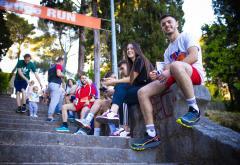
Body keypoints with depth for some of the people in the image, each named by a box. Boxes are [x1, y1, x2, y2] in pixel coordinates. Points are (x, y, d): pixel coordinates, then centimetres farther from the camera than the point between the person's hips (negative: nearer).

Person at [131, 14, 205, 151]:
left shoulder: (186, 36, 8)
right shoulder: (168, 51, 27)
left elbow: (194, 56, -12)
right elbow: (167, 71, 13)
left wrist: (169, 71, -20)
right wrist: (158, 75, -11)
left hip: (195, 74, -6)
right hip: (175, 78, 7)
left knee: (175, 66, -42)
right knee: (142, 92, -11)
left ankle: (194, 109, -28)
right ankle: (152, 136, -16)